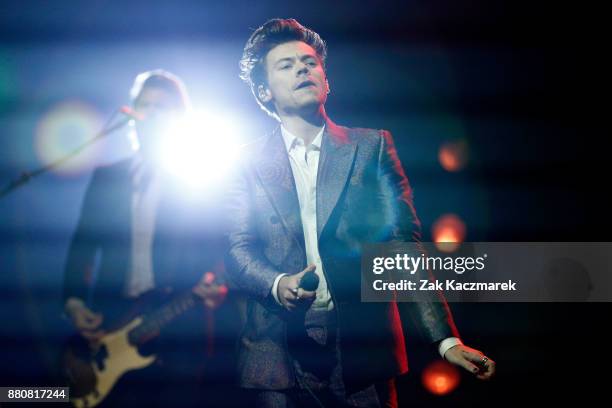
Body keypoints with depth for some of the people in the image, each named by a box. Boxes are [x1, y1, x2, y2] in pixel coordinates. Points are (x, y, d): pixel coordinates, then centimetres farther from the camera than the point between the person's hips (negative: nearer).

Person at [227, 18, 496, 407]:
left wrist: (446, 338, -6)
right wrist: (277, 284, -18)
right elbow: (238, 248, 4)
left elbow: (406, 247, 0)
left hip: (364, 348, 0)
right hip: (280, 355, 0)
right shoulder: (250, 162, 6)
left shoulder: (373, 146, 5)